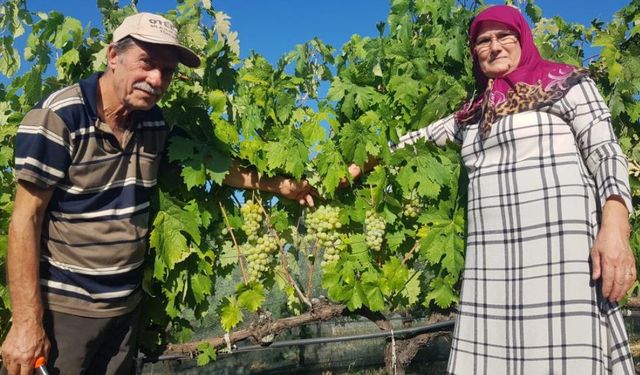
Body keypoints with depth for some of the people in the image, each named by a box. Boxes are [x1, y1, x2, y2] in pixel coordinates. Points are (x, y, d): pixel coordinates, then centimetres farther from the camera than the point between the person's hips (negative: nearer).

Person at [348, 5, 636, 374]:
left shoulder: (565, 82, 8)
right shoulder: (474, 112, 23)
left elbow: (606, 152, -1)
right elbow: (418, 139, 29)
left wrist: (615, 227, -15)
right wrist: (360, 166, 28)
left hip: (558, 245, -5)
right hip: (490, 258, 5)